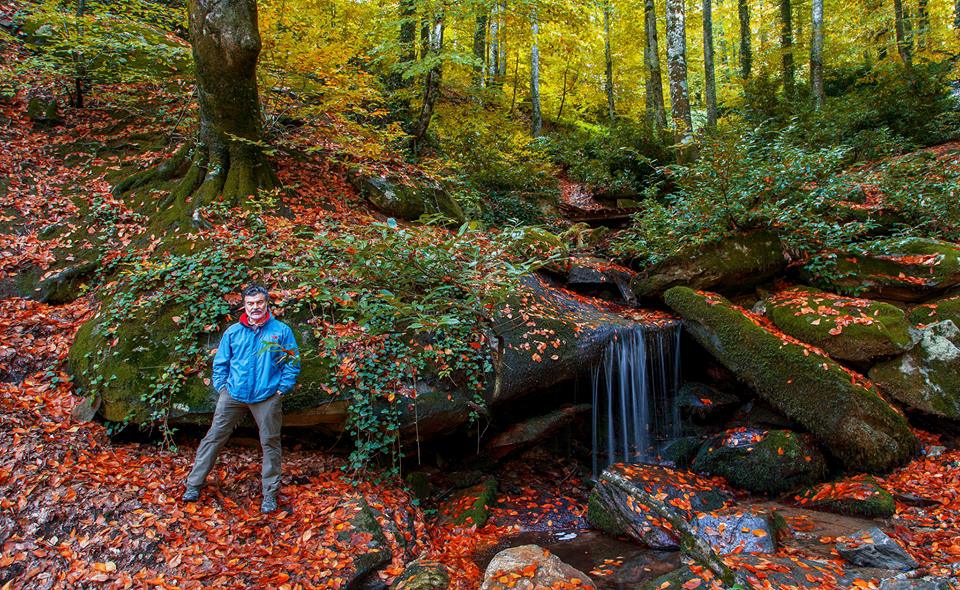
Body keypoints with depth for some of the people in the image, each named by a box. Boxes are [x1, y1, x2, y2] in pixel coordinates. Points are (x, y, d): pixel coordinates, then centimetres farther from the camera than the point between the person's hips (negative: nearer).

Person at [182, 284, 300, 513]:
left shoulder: (282, 331, -2)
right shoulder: (233, 331, 5)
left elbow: (293, 362, 1)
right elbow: (220, 362, 13)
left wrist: (282, 388, -4)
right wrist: (221, 385, 4)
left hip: (267, 397, -2)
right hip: (233, 394, 2)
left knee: (270, 443, 5)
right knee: (214, 437, 7)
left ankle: (270, 493, 18)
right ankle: (193, 484, 22)